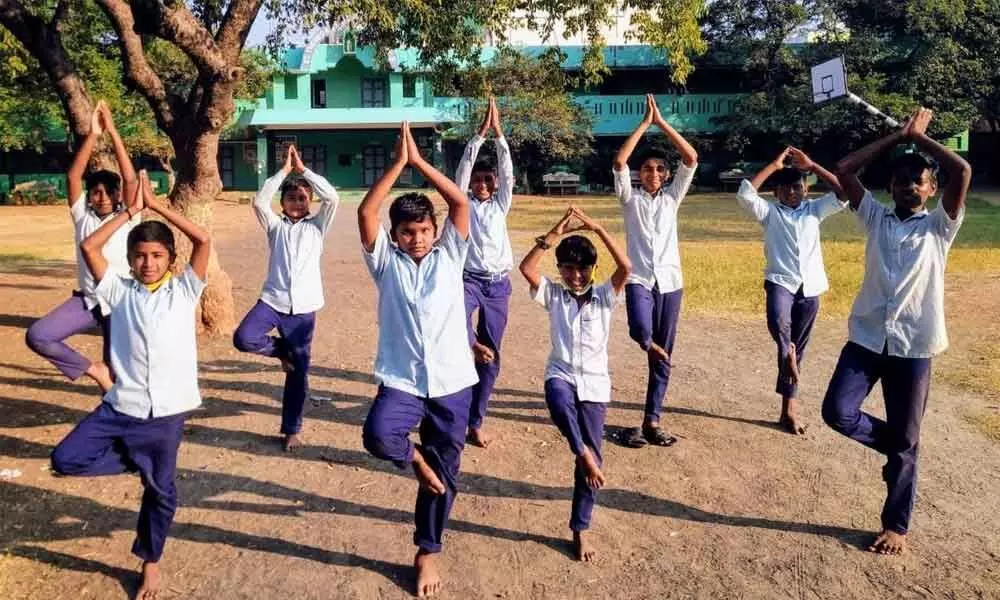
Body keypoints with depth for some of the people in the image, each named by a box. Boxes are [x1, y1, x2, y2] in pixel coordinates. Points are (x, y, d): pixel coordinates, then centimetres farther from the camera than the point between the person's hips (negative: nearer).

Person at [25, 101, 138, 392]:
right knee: (37, 336, -17)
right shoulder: (82, 217, 3)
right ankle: (92, 369, -1)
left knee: (116, 372, 4)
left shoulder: (128, 219, -3)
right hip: (86, 300, 3)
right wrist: (93, 134, -17)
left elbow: (130, 178, -16)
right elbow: (72, 177, -9)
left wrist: (112, 131, -19)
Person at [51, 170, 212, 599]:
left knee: (160, 490, 11)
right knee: (65, 459, -13)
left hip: (166, 410, -2)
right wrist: (131, 211, -2)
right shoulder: (119, 290, 3)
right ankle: (138, 459, 11)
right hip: (121, 406, 2)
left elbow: (203, 240, -12)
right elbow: (89, 246, -6)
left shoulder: (184, 290, -1)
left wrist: (157, 205, -7)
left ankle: (150, 561, 36)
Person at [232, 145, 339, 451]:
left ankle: (291, 430, 19)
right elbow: (259, 201, -6)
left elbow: (332, 198, -6)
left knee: (298, 372, 3)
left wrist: (303, 169, -4)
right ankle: (281, 349, 7)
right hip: (272, 300, 1)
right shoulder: (275, 226, 12)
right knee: (244, 338, -26)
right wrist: (283, 170, -4)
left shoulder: (316, 226, 10)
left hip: (303, 307, -1)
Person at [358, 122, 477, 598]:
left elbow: (460, 202, -5)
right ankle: (416, 458, 5)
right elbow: (365, 212, -9)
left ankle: (428, 552, 32)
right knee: (377, 434, -31)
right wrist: (398, 162, -8)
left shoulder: (450, 255, 5)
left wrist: (419, 161, -4)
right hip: (401, 380, -1)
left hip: (451, 382, 1)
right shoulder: (385, 261, 4)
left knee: (444, 475, 9)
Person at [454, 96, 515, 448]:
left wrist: (498, 133, -9)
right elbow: (463, 168, -6)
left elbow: (507, 171, -1)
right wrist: (480, 134, -13)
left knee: (491, 356, 4)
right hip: (469, 279, -2)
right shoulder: (464, 205, 6)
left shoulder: (500, 205, 11)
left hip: (498, 284, 2)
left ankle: (476, 423, 12)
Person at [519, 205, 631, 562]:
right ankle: (583, 453, -19)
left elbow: (625, 268, -15)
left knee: (593, 457, 2)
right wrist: (553, 235, -17)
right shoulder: (553, 295, 3)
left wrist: (598, 230, -18)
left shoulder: (604, 297, 2)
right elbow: (526, 269, -12)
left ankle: (580, 529, 17)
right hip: (561, 376, 0)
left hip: (594, 384, 1)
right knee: (559, 401, -40)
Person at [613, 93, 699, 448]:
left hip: (669, 282, 2)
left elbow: (691, 159, 0)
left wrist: (662, 122, -3)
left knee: (662, 358, 6)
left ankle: (652, 421, 15)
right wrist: (644, 123, -6)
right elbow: (619, 161, -9)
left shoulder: (672, 198, 10)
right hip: (639, 280, -2)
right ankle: (649, 344, -3)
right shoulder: (630, 199, 6)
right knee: (641, 330, -36)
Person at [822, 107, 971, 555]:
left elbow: (962, 171, -9)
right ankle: (893, 443, 19)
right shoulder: (875, 218, 11)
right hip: (866, 337, 2)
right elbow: (844, 170, 3)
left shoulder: (940, 226, 5)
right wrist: (898, 136, 6)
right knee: (837, 412, -13)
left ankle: (896, 526, 22)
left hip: (913, 346, -2)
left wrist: (921, 137, 4)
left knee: (904, 444, 5)